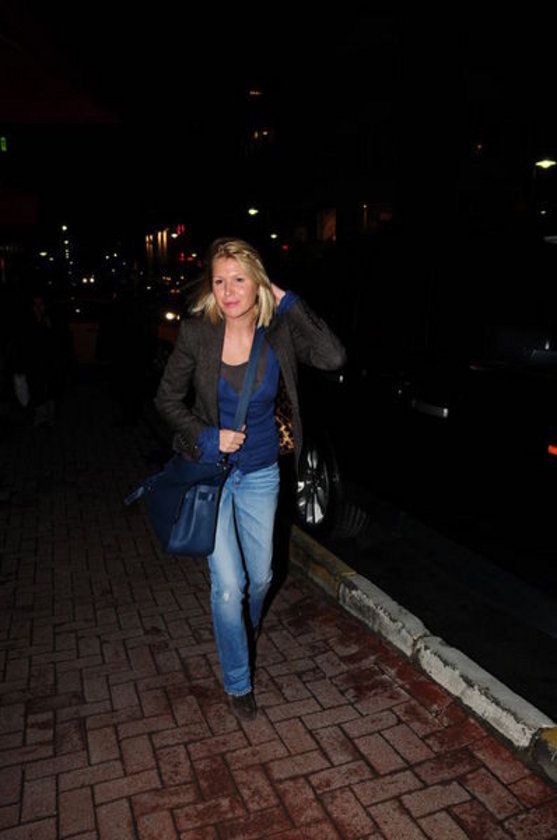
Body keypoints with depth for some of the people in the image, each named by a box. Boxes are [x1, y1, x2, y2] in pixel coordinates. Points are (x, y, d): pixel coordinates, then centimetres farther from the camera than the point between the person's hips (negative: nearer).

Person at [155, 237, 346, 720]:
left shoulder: (278, 333, -12)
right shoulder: (197, 332, -14)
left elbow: (333, 358, -28)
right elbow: (168, 399, -4)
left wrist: (287, 301, -23)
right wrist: (207, 437, -18)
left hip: (260, 472, 2)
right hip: (210, 469, -2)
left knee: (261, 577, 18)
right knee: (228, 585, 0)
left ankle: (249, 624, 56)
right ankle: (238, 683, 26)